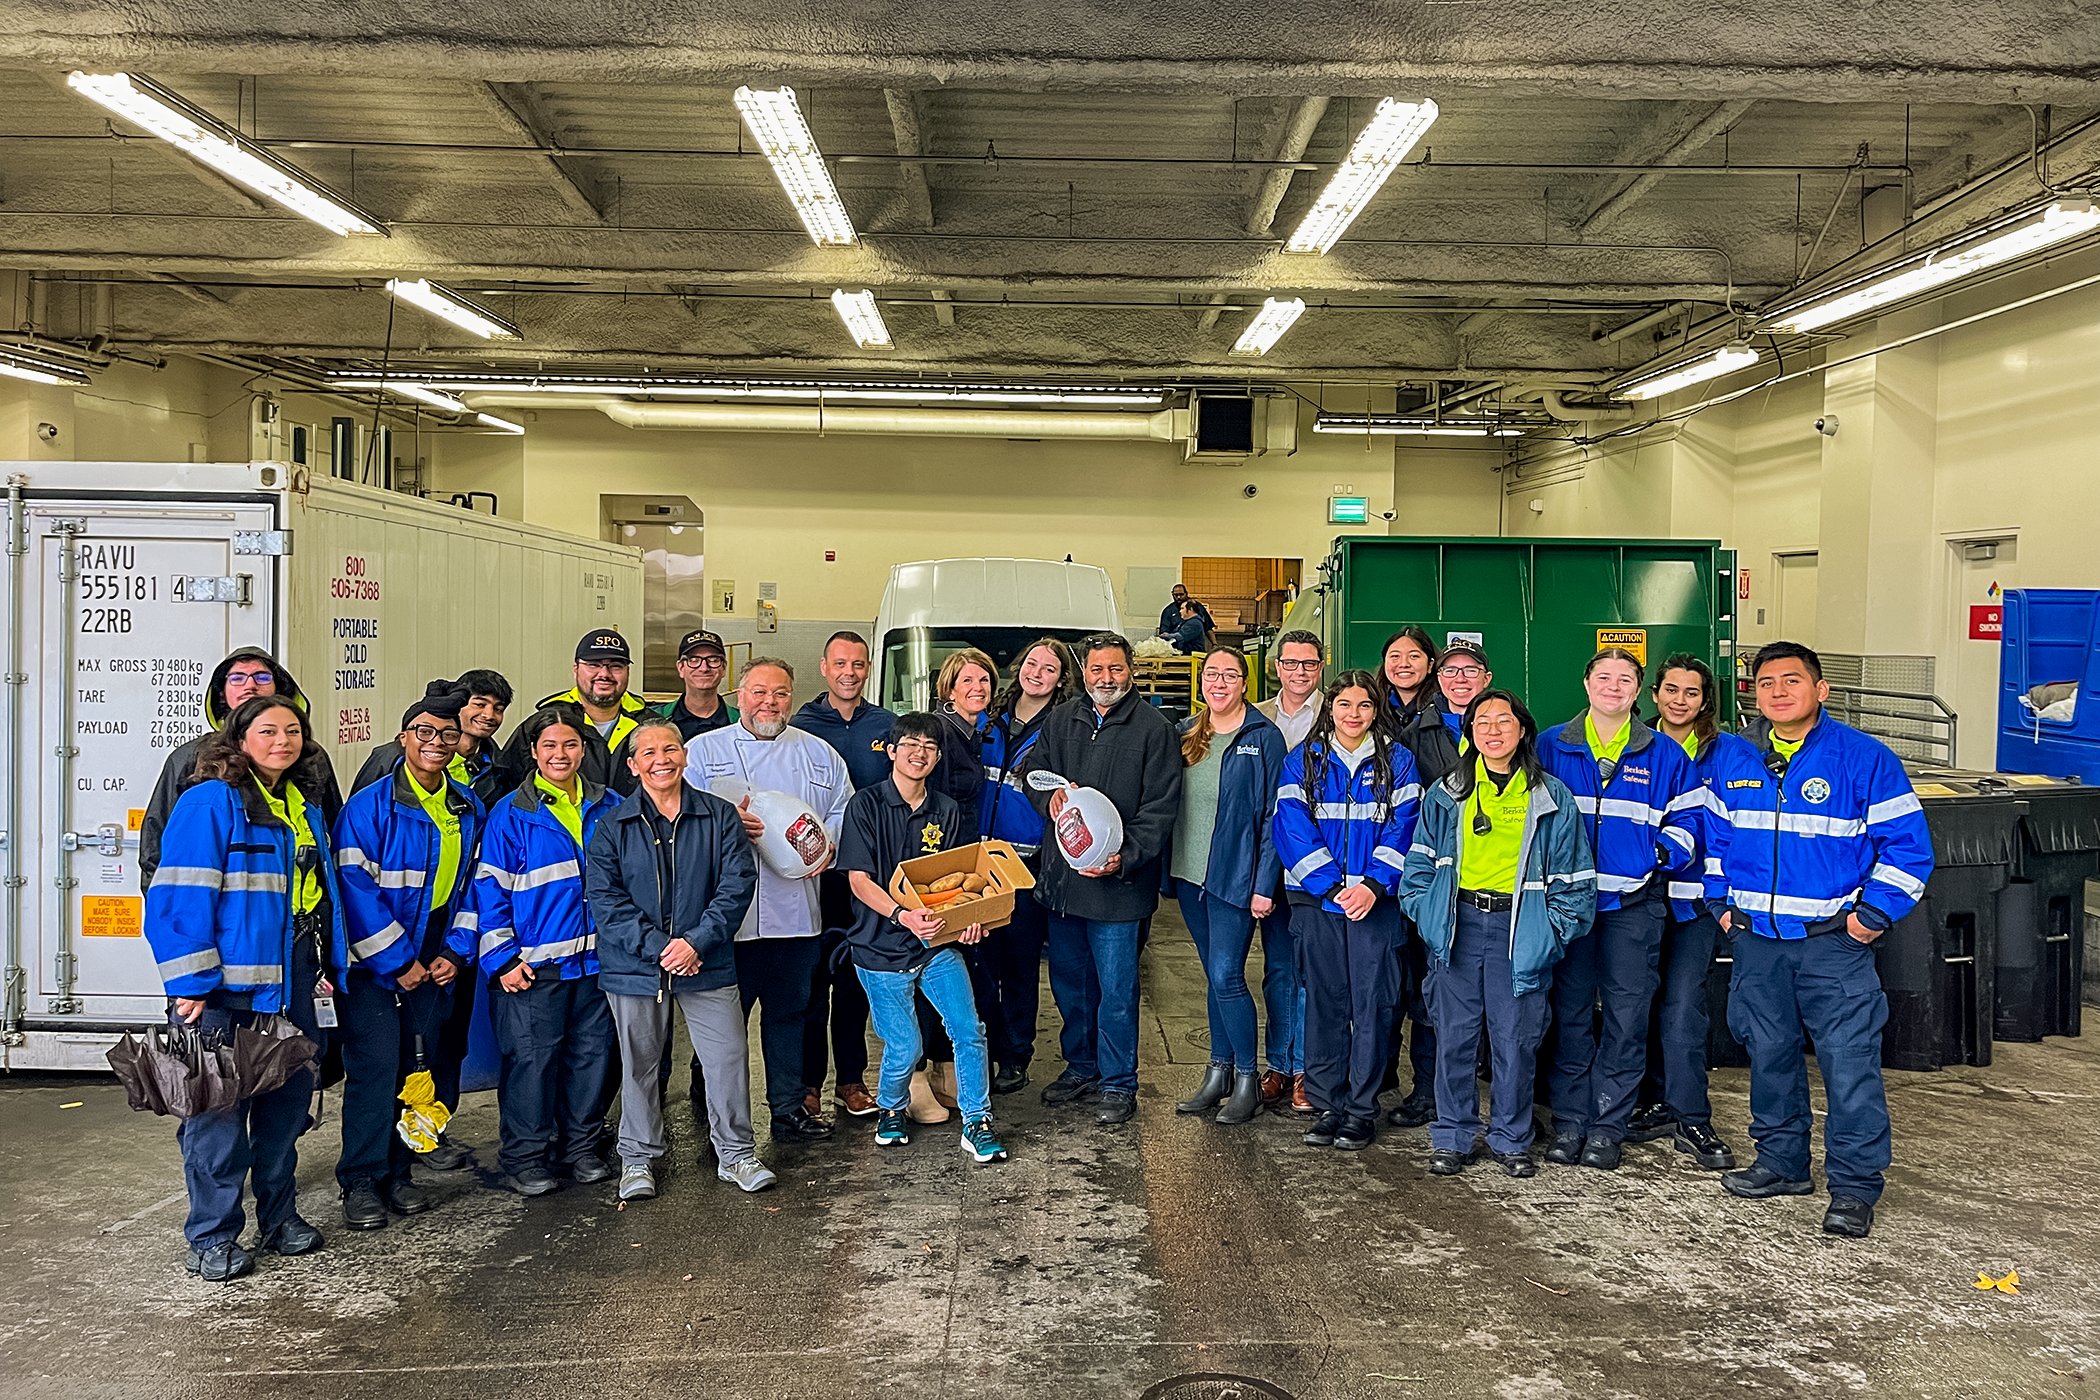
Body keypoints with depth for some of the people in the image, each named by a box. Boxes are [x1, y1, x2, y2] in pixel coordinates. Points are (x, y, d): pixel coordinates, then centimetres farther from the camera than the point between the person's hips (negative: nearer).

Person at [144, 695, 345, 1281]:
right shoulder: (210, 802, -9)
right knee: (219, 1108, 0)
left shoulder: (307, 812, 14)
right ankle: (212, 1236, 14)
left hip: (292, 986, 7)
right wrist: (190, 984, -18)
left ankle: (280, 1214, 29)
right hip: (227, 988, -7)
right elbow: (180, 897, -14)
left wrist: (326, 966, 16)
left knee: (288, 1100, 14)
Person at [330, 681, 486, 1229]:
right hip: (374, 964, -5)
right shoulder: (368, 806, -11)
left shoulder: (470, 808, 6)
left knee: (420, 1066, 9)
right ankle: (362, 1181, 6)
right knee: (374, 1067, -6)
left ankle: (397, 1171, 22)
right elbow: (356, 889, -15)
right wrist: (400, 962, -14)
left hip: (435, 965, 5)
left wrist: (454, 952, 1)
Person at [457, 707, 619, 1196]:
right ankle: (526, 1156, 15)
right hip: (534, 964, -4)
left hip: (595, 958, 4)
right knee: (532, 1058, 0)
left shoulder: (609, 809, 8)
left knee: (591, 1053, 10)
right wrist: (503, 959, -10)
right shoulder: (511, 815, -3)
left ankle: (582, 1147, 25)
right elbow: (490, 890, -4)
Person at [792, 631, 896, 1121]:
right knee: (812, 975, 2)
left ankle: (851, 1079, 20)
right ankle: (808, 1080, 13)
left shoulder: (887, 725, 8)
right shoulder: (802, 724, 1)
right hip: (815, 867, -2)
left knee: (856, 976, 10)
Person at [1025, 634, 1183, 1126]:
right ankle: (1081, 1067, 35)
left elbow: (1159, 809, -9)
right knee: (1068, 979, 17)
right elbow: (1032, 771, 16)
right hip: (1062, 876, 5)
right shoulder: (1061, 720, 8)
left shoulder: (1154, 729, -6)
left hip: (1119, 881, -5)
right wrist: (1051, 795, -7)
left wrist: (1125, 859, -20)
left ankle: (1119, 1085, 16)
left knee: (1115, 990, 0)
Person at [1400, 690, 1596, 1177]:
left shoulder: (1552, 798, 4)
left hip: (1519, 933, -1)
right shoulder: (1445, 795, 8)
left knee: (1515, 1040, 3)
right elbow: (1421, 862, 12)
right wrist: (1426, 914, 1)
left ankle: (1511, 1140, 19)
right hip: (1458, 926, 1)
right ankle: (1453, 1138, 16)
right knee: (1455, 1035, 3)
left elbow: (1573, 877, 6)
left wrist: (1554, 930, -2)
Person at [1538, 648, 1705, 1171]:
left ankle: (1609, 1125, 11)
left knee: (1626, 1014, 1)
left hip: (1634, 904, 0)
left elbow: (1686, 819, 9)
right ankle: (1569, 1119, 14)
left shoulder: (1664, 755, 7)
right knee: (1570, 1010, 5)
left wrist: (1662, 857, -6)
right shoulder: (1550, 747, 6)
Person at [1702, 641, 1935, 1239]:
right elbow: (1714, 835, 19)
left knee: (1849, 1063, -4)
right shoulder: (1732, 762, 7)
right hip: (1756, 941, 5)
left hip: (1834, 942, -4)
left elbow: (1907, 843, -5)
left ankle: (1854, 1187, 8)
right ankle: (1781, 1162, 30)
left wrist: (1874, 912, -11)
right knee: (1769, 1054, 14)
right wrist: (1721, 902, 11)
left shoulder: (1864, 758, -7)